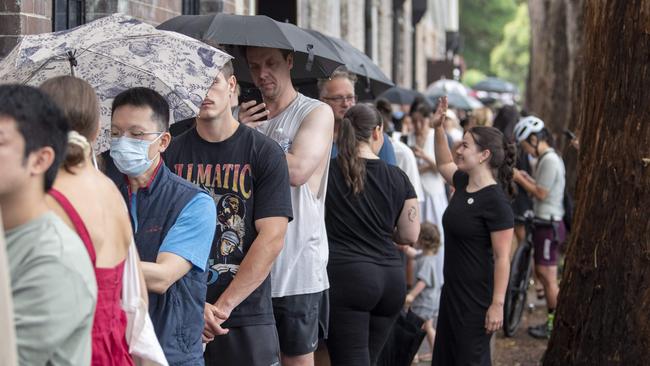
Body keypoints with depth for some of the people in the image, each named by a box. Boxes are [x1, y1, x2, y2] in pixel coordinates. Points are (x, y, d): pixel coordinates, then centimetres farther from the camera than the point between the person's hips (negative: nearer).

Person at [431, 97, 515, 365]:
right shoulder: (463, 184, 6)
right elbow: (444, 164, 31)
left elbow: (502, 258, -20)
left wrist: (497, 305, -22)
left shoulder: (495, 201, -19)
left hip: (477, 299, -9)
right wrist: (438, 129, 21)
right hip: (453, 291, 9)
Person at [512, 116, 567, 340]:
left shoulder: (550, 160, -17)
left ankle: (555, 325, 2)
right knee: (542, 273, 14)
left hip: (549, 224, -10)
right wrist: (526, 178, 7)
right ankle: (553, 319, 21)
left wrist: (520, 179, -9)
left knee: (548, 277, -4)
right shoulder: (547, 158, 14)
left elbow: (541, 194, -18)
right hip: (544, 222, 10)